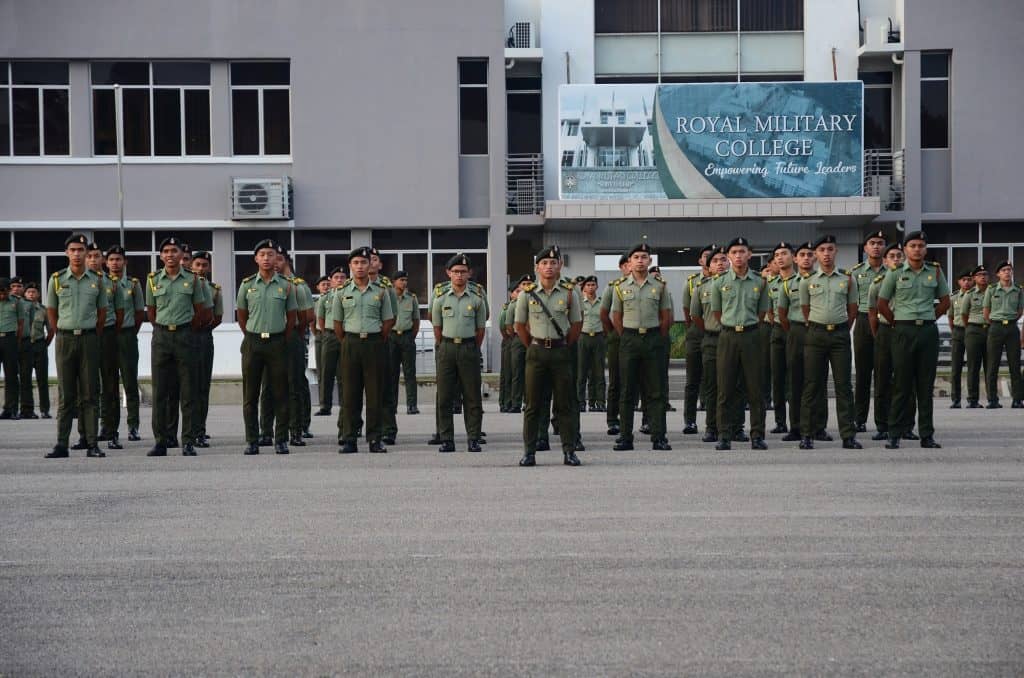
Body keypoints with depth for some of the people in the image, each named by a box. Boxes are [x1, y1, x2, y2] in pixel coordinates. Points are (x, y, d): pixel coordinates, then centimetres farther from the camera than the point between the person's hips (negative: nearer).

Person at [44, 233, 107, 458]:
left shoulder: (96, 280, 4)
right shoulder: (57, 279, 2)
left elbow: (102, 312, 11)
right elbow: (51, 311, 10)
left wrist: (93, 337, 7)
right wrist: (62, 336, 7)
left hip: (89, 339, 0)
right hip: (65, 339, 0)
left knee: (89, 394, 1)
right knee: (65, 395, 1)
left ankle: (92, 444, 2)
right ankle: (61, 445, 2)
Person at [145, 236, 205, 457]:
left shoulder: (192, 279, 3)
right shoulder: (153, 280, 5)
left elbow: (198, 311, 9)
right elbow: (151, 311, 13)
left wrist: (186, 331, 10)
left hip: (185, 334, -1)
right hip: (161, 336, 1)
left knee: (188, 391, -1)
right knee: (160, 391, 1)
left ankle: (188, 442, 2)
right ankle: (160, 441, 6)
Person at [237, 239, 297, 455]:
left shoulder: (286, 285, 2)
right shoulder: (247, 284, 4)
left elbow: (292, 317, 9)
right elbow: (241, 316, 12)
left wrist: (283, 340, 7)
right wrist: (252, 337, 11)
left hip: (277, 342, -1)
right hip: (253, 342, 1)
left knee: (280, 393, 1)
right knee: (250, 394, 2)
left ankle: (281, 440, 7)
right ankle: (252, 441, 7)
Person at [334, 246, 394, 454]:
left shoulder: (381, 292, 5)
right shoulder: (342, 293, 6)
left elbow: (388, 322, 8)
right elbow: (337, 323, 11)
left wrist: (376, 342, 5)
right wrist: (348, 343, 8)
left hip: (374, 343, 0)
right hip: (350, 343, 0)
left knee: (375, 393, 0)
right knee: (350, 393, 0)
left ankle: (375, 439, 5)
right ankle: (349, 440, 3)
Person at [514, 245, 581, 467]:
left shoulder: (569, 294, 1)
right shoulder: (527, 294, 1)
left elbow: (576, 325, 9)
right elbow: (520, 326, 9)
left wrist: (561, 347, 6)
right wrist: (534, 348, 8)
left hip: (561, 351, 0)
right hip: (536, 351, 0)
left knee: (564, 404, 2)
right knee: (533, 404, 2)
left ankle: (569, 451, 6)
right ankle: (529, 452, 6)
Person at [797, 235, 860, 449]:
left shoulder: (848, 279, 5)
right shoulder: (808, 281, 5)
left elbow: (852, 309, 13)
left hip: (840, 333, 0)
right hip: (816, 334, 0)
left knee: (844, 385, 0)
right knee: (812, 385, 0)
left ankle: (848, 435, 1)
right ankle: (807, 435, 4)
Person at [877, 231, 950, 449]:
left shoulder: (935, 272, 7)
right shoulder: (895, 273, 1)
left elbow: (945, 302, 15)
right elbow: (882, 304, 5)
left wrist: (929, 319, 8)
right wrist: (897, 323, 3)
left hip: (929, 331, 2)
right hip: (904, 331, -2)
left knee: (926, 385, 5)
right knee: (902, 385, -1)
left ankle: (927, 435, 10)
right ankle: (894, 434, 3)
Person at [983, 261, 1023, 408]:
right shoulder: (991, 290, 2)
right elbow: (986, 311, 8)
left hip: (1012, 328, 1)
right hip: (995, 328, -1)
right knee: (992, 365, -2)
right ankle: (992, 399, 2)